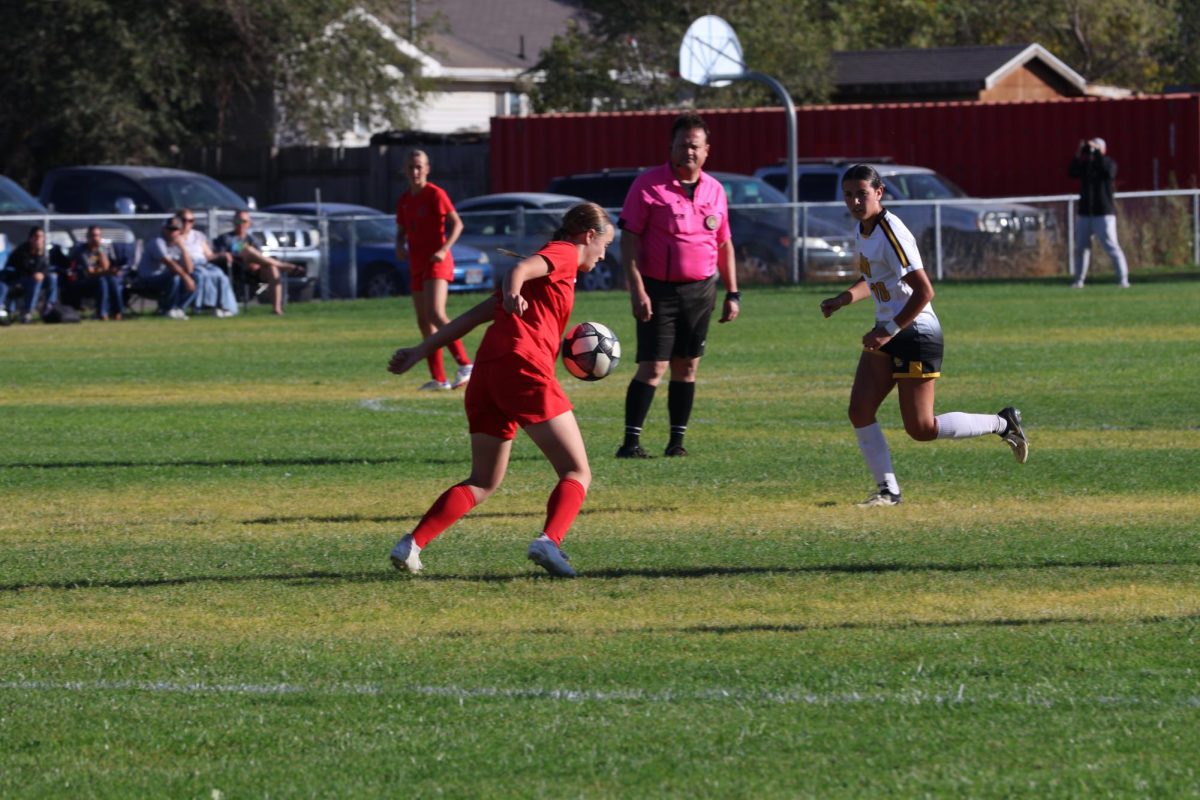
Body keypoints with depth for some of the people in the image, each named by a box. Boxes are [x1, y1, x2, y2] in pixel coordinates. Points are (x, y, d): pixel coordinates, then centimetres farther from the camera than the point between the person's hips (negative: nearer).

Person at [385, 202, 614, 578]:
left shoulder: (550, 259, 32)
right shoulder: (565, 254, 7)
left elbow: (472, 317, 31)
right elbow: (521, 268, -16)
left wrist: (420, 351, 30)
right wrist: (512, 294, -38)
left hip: (486, 369, 8)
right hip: (524, 367, -8)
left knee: (484, 482, 17)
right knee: (576, 472, -6)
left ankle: (412, 544, 3)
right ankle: (549, 541, -29)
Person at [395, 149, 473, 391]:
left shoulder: (435, 194, -7)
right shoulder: (404, 201, 14)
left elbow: (457, 224, -11)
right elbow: (401, 232, 23)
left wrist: (444, 249, -23)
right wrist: (400, 247, 0)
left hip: (436, 262, -8)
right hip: (416, 265, 8)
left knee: (435, 314, -24)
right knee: (424, 322, 6)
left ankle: (464, 364, -23)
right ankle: (438, 378, 9)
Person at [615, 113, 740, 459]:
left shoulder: (714, 190, 9)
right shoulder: (649, 185, -6)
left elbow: (724, 245, 17)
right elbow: (629, 239, -8)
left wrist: (732, 293, 12)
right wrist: (637, 290, -16)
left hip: (700, 290, 5)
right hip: (659, 290, -5)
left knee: (687, 367, 7)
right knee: (652, 368, -10)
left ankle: (677, 440, 13)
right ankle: (631, 441, -7)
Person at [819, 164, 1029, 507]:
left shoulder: (891, 235, -21)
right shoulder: (862, 230, 8)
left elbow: (924, 291, -25)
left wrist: (889, 331, -24)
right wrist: (844, 299, 8)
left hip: (916, 333, -9)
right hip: (886, 331, 9)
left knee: (921, 428, -6)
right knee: (859, 411, -2)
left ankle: (1002, 423, 12)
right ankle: (888, 490, 6)